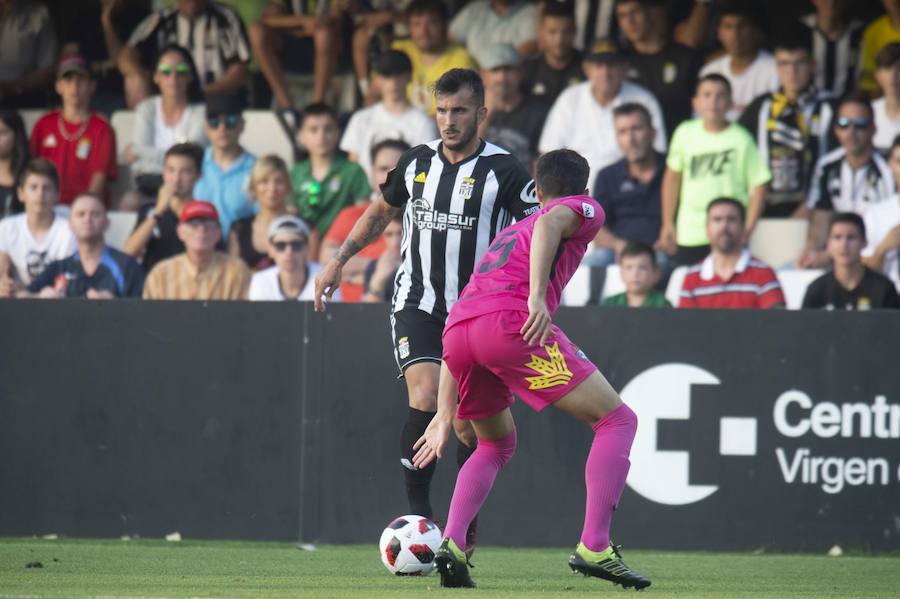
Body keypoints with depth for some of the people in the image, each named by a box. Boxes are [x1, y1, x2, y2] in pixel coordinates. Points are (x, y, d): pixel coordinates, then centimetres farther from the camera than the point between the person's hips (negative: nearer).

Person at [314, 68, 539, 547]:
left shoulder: (504, 171, -8)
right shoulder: (416, 163, 5)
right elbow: (381, 211, 23)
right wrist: (339, 260, 19)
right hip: (418, 305, 2)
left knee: (468, 425, 0)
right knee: (425, 400, -20)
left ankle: (463, 530, 16)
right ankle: (417, 512, -12)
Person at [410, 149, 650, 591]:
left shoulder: (511, 232, 38)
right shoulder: (583, 208, 20)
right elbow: (549, 223, -8)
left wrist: (445, 416, 37)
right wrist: (537, 296, -19)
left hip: (457, 328, 7)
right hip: (510, 322, -7)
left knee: (497, 444, 29)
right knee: (616, 420, 3)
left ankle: (451, 544, 8)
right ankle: (594, 548, -12)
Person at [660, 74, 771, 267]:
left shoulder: (740, 138, -6)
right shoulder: (685, 133, 2)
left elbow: (759, 185, -4)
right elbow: (672, 177, 13)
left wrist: (748, 228, -10)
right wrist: (667, 223, 12)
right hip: (688, 237, 3)